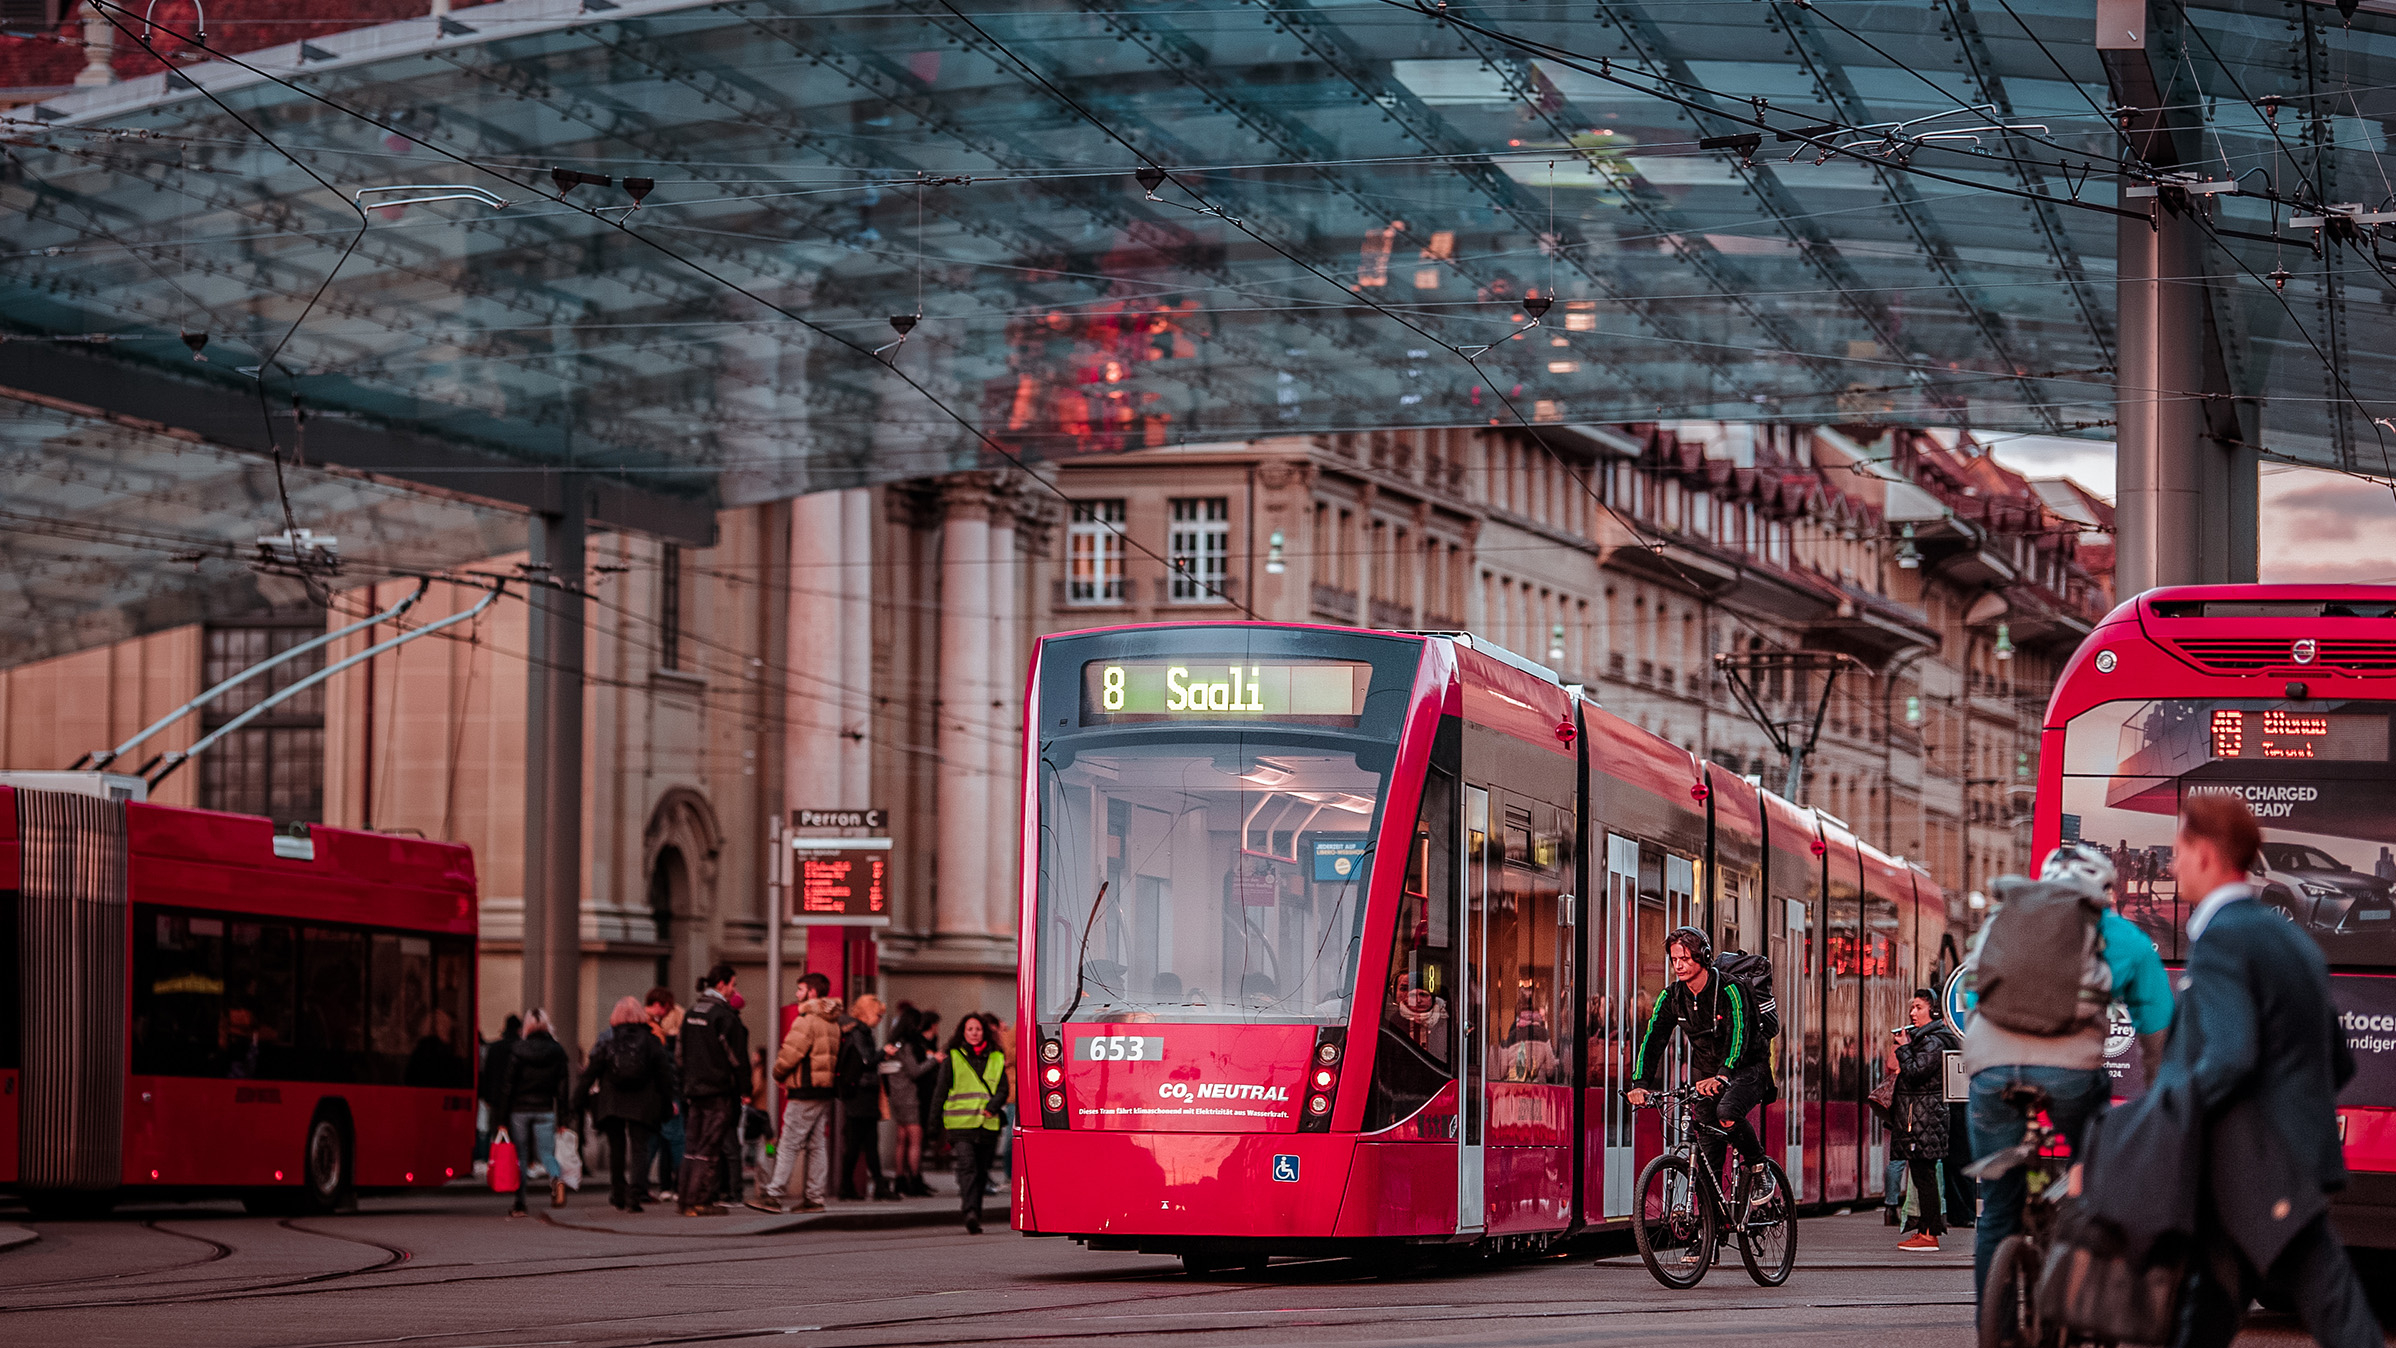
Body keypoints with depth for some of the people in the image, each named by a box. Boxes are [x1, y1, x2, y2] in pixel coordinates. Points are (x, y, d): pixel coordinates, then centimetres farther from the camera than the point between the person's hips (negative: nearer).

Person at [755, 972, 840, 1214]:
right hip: (824, 1093, 9)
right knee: (817, 1145, 9)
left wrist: (778, 1073, 4)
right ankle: (814, 1197, 9)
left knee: (789, 1144, -7)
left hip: (805, 1092, -9)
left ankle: (774, 1195, -7)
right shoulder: (832, 1022, 15)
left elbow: (790, 1053, -16)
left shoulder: (807, 1020, -14)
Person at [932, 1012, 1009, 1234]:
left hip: (988, 1124, 3)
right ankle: (971, 1213, -31)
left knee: (981, 1171, 8)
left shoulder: (996, 1059, 14)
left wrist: (992, 1107, -11)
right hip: (960, 1123, -3)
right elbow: (940, 1091, 11)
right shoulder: (953, 1059, 9)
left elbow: (1002, 1089, 9)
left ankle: (974, 1218, 19)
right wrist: (936, 1122, 7)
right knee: (967, 1165, -19)